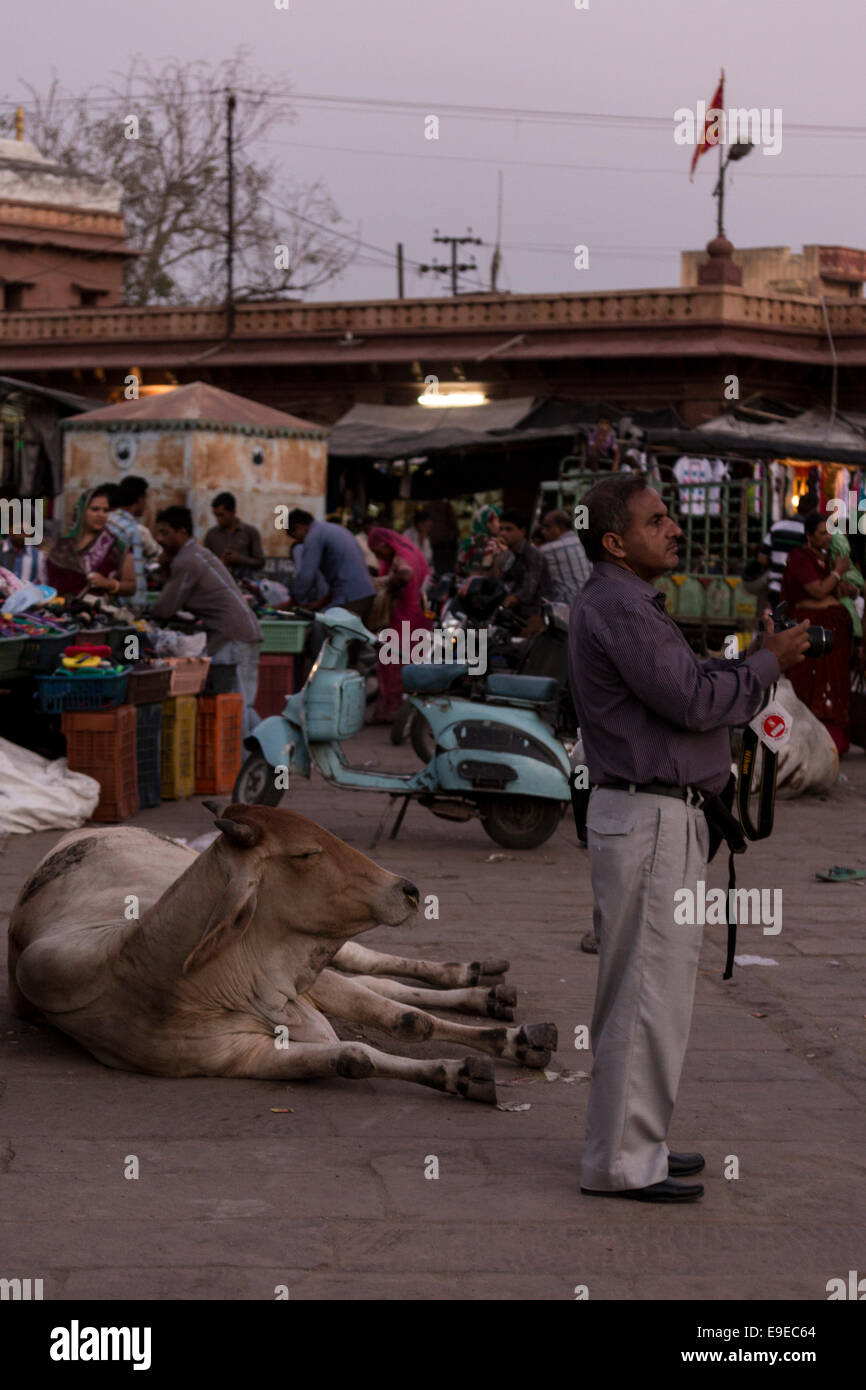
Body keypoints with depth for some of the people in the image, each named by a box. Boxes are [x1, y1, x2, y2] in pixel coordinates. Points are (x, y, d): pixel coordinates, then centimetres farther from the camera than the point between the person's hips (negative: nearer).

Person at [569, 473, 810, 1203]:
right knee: (649, 988, -8)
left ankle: (637, 1141, 24)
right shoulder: (617, 607, -15)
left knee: (659, 984, 16)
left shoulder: (633, 605, 20)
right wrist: (767, 663, -7)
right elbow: (696, 702, -19)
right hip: (649, 819, -11)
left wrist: (757, 654, 8)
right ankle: (621, 1162, -3)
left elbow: (696, 684, 18)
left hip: (664, 818, 11)